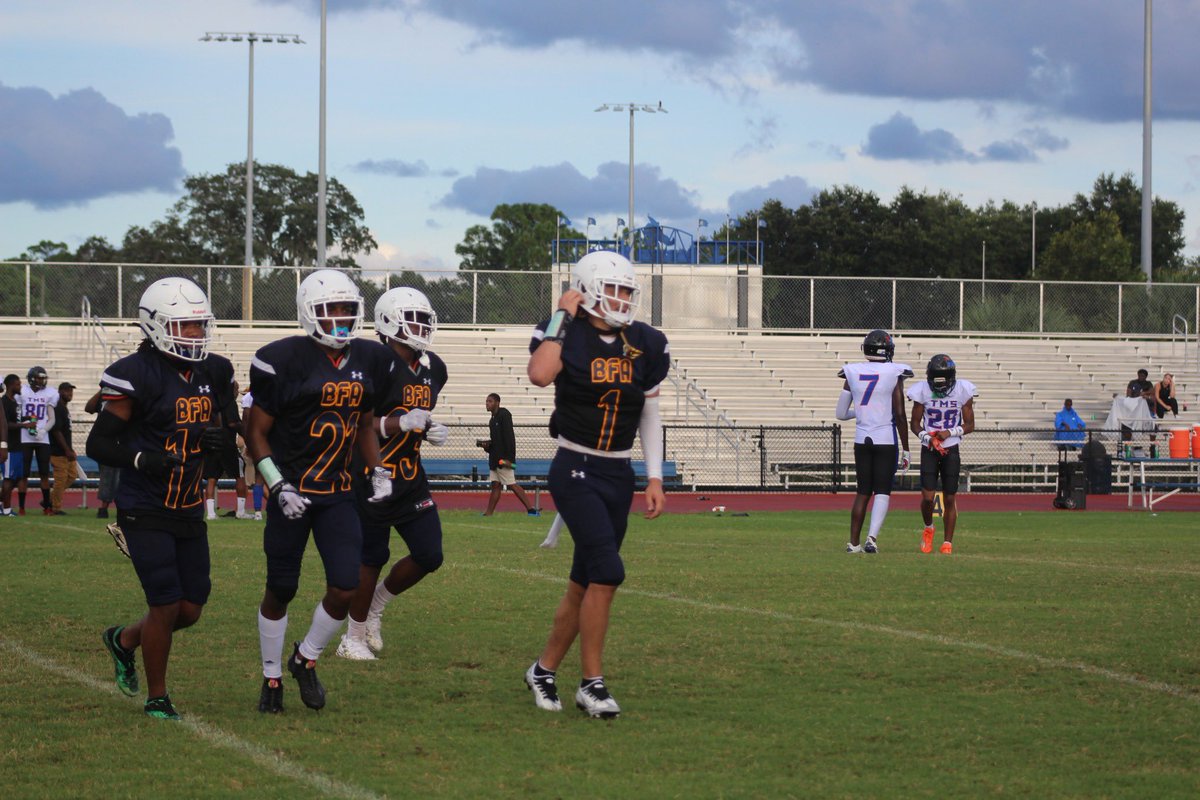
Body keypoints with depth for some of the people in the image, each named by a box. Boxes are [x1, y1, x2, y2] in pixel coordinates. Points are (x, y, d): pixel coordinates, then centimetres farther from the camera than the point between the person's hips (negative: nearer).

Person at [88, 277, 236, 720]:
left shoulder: (212, 373, 6)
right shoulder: (138, 376, -15)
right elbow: (99, 444, -13)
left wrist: (214, 440, -2)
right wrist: (143, 460, -29)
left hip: (189, 512, 7)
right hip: (145, 512, -7)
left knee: (191, 609, 7)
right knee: (166, 605, -10)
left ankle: (124, 639, 36)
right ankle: (156, 698, 9)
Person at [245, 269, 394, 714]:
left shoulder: (368, 361, 5)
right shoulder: (286, 361, -13)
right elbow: (256, 431, -7)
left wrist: (378, 472, 5)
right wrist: (279, 488, -16)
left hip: (338, 494, 4)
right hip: (293, 492, -4)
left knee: (345, 589, -5)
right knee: (281, 591, 5)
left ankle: (306, 660, 21)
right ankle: (272, 676, 24)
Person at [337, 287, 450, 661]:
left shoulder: (433, 368, 8)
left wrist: (430, 431, 1)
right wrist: (400, 423, -29)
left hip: (411, 477, 7)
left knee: (429, 556, 2)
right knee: (372, 557, 1)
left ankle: (375, 606, 26)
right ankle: (354, 637, 17)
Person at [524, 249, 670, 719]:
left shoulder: (645, 346, 6)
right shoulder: (567, 336, -8)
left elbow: (651, 416, 13)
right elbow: (539, 375, -31)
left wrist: (655, 479, 8)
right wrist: (562, 317, -20)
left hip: (619, 475, 6)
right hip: (576, 470, -6)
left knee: (585, 582, 9)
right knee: (607, 570, -18)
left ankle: (545, 669, 26)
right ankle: (591, 682, -9)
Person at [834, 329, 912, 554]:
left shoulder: (852, 374, 2)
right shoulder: (894, 374, -7)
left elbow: (841, 413, 6)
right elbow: (900, 415, -7)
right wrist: (905, 448, -1)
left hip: (861, 440, 3)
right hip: (886, 440, -3)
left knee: (863, 492, 12)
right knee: (882, 491, 2)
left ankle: (854, 542, 10)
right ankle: (872, 537, -14)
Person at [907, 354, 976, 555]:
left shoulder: (963, 391, -7)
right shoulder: (922, 391, -7)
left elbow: (969, 425, 1)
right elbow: (915, 423, 3)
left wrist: (950, 433, -16)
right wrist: (927, 437, -16)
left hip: (951, 450, 0)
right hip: (929, 449, 0)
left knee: (950, 499, 2)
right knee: (927, 497, -9)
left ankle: (948, 541, 14)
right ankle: (928, 528, 21)